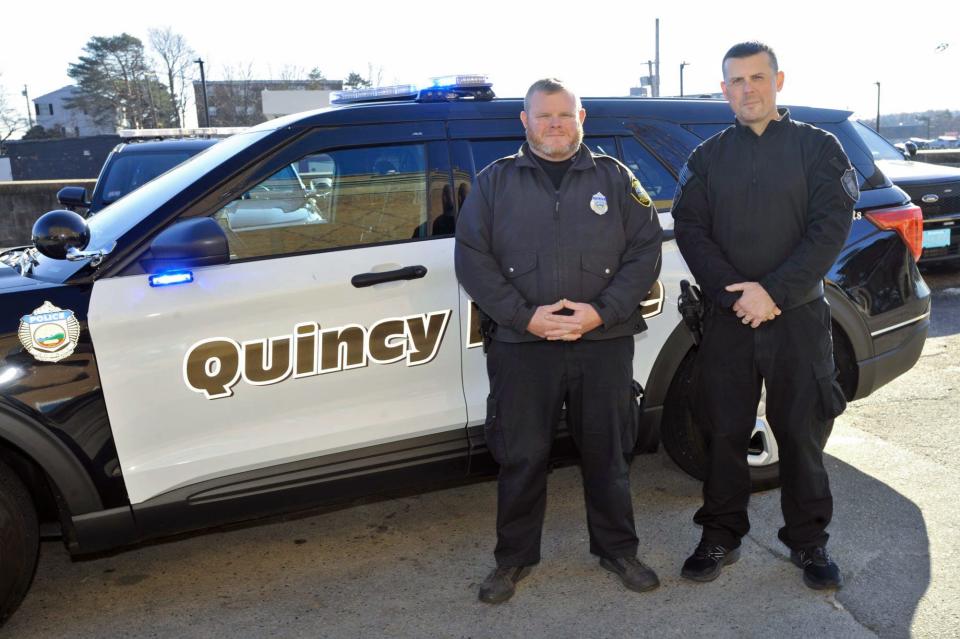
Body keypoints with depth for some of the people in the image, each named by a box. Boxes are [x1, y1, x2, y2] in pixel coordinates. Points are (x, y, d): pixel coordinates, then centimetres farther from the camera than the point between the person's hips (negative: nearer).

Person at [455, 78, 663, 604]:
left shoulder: (615, 179, 9)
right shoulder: (494, 181, 7)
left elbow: (645, 252, 3)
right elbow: (472, 259, 0)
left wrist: (601, 312, -11)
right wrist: (525, 317, -12)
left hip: (604, 345, 1)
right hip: (522, 346, 0)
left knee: (607, 455, 11)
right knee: (520, 457, 6)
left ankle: (617, 550, 31)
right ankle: (513, 558, 25)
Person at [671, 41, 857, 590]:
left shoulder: (818, 148, 3)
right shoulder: (708, 158, 10)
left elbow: (831, 228, -6)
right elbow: (690, 230, 0)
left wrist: (773, 291, -17)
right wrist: (732, 293, -14)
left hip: (800, 316, -1)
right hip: (728, 318, 2)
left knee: (802, 433, 6)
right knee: (725, 433, 7)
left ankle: (809, 541, 23)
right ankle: (721, 538, 22)